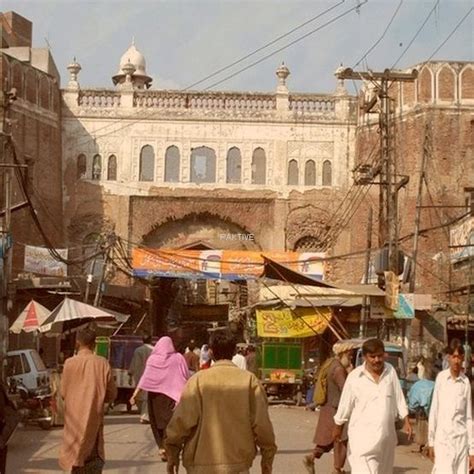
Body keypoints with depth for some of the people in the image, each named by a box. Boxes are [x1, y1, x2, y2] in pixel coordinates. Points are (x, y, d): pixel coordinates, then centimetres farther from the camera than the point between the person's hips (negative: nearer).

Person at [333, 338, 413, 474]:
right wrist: (338, 427, 9)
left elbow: (399, 398, 7)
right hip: (363, 435, -4)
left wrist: (406, 421, 4)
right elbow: (345, 404, 1)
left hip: (386, 434, 4)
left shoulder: (390, 372, 1)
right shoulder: (354, 377, -8)